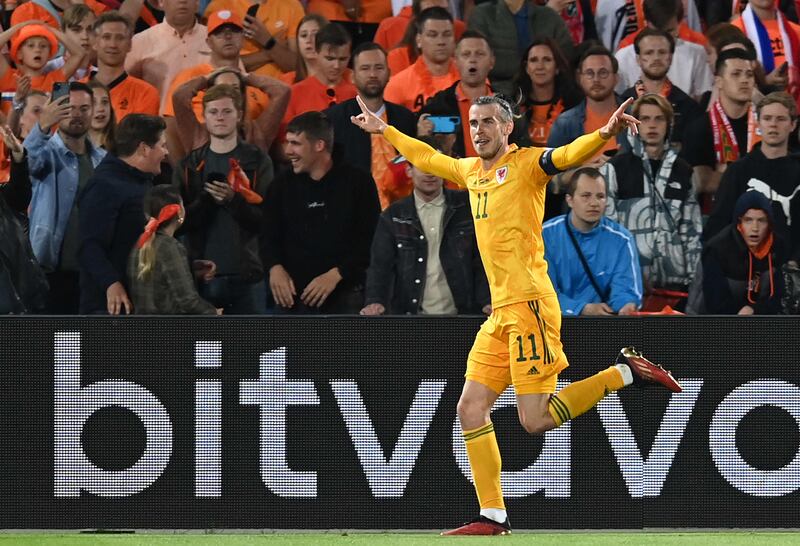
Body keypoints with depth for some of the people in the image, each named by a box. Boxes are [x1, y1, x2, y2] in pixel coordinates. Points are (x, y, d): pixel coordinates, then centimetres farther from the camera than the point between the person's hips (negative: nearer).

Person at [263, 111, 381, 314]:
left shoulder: (358, 182, 0)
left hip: (345, 297, -3)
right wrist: (275, 267, -11)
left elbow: (369, 240, -3)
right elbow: (269, 237, 11)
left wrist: (336, 274, -14)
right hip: (293, 298, 3)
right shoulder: (283, 186, 10)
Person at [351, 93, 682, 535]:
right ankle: (492, 516, 10)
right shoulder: (471, 171, 18)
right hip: (500, 312, 8)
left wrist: (605, 133, -41)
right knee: (471, 410, 5)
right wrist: (384, 131, 46)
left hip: (529, 305, -8)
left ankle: (626, 372, 0)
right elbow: (426, 157, 38)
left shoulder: (525, 164, -4)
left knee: (536, 420, -15)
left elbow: (569, 155, -22)